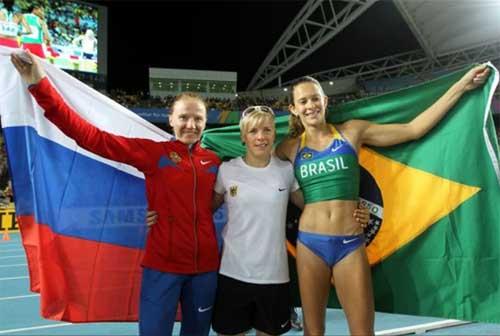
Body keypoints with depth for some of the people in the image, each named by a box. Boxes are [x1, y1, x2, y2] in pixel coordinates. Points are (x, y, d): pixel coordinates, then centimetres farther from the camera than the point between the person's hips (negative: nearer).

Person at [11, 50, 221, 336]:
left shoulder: (214, 161, 4)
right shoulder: (153, 152, -6)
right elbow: (92, 137, -15)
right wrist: (40, 86, -21)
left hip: (205, 267, 3)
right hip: (162, 265, -3)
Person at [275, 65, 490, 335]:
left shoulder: (351, 132, 3)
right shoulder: (290, 148, 4)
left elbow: (413, 129, 3)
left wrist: (462, 86, 1)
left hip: (350, 245, 0)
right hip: (310, 244, 1)